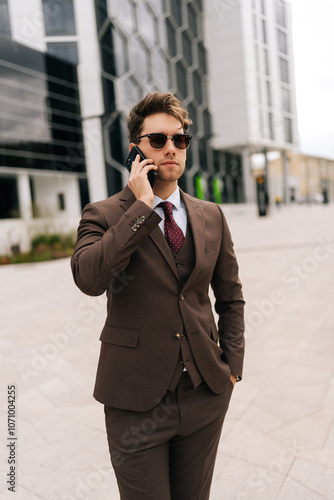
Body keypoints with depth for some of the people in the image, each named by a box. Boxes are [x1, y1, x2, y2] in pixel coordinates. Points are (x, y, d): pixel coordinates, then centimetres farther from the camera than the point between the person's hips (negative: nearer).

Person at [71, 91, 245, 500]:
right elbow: (88, 278, -27)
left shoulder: (211, 217, 5)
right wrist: (143, 206, -22)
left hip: (206, 393, 4)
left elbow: (230, 297, 12)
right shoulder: (103, 215, -6)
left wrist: (232, 363, 4)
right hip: (136, 401, -3)